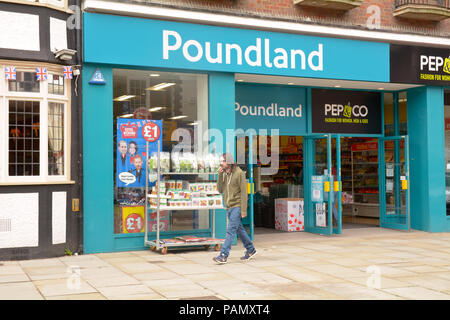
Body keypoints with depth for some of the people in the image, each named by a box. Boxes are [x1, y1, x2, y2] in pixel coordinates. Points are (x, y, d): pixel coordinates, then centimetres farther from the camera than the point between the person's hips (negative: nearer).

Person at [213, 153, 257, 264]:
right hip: (229, 207, 8)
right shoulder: (224, 174, 9)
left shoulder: (239, 173, -12)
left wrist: (244, 210, -16)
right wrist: (220, 175, -9)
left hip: (237, 206, -7)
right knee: (239, 230, 16)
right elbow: (220, 190, 2)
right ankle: (251, 250, 31)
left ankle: (223, 256, -13)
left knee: (231, 231, -11)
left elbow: (244, 192, -13)